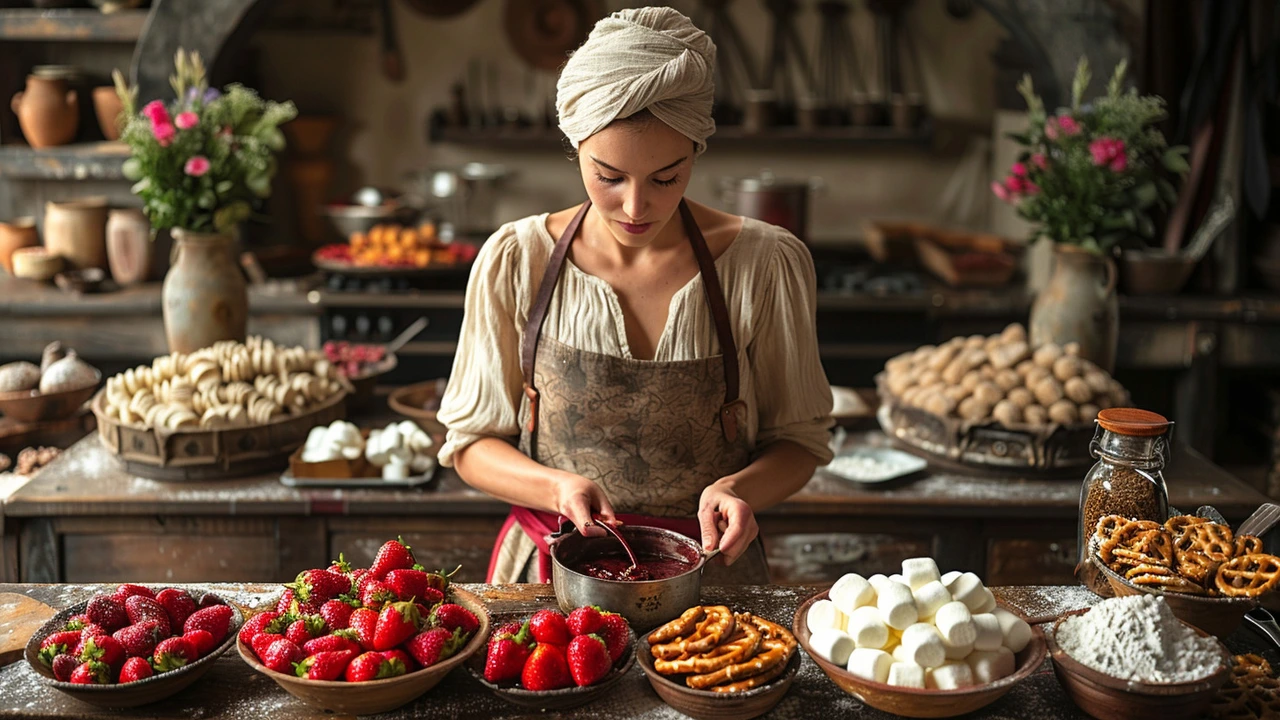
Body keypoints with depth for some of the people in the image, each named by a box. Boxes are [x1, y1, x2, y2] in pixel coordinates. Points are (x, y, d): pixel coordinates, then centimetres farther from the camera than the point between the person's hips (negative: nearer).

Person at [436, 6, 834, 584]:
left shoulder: (766, 265, -7)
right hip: (550, 571, 0)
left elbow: (799, 438, 5)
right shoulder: (515, 262, -5)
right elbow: (470, 441, 3)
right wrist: (558, 488, -16)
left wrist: (740, 487, -17)